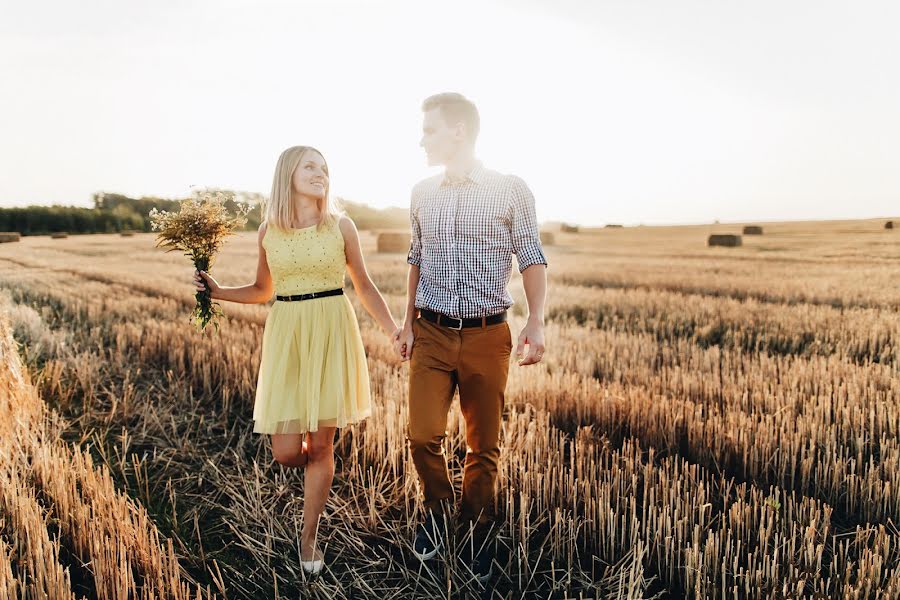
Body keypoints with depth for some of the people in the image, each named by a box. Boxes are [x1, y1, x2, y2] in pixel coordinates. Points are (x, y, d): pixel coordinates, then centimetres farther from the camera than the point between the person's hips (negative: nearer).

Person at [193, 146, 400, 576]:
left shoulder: (340, 225, 0)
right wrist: (217, 291, 2)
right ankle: (318, 469, 37)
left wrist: (393, 331, -1)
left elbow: (364, 286, 7)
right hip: (286, 334, 2)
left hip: (332, 333, -1)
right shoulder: (268, 231, 4)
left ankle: (308, 537, 24)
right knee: (286, 451, -1)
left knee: (320, 444, 5)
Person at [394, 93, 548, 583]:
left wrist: (536, 323, -13)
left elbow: (531, 259, -1)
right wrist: (408, 323, 13)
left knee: (484, 444, 8)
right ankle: (437, 509, 24)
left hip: (487, 336, -2)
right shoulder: (423, 193, 9)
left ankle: (475, 529, 30)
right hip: (431, 334, 3)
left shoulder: (511, 191, -3)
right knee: (422, 434, -5)